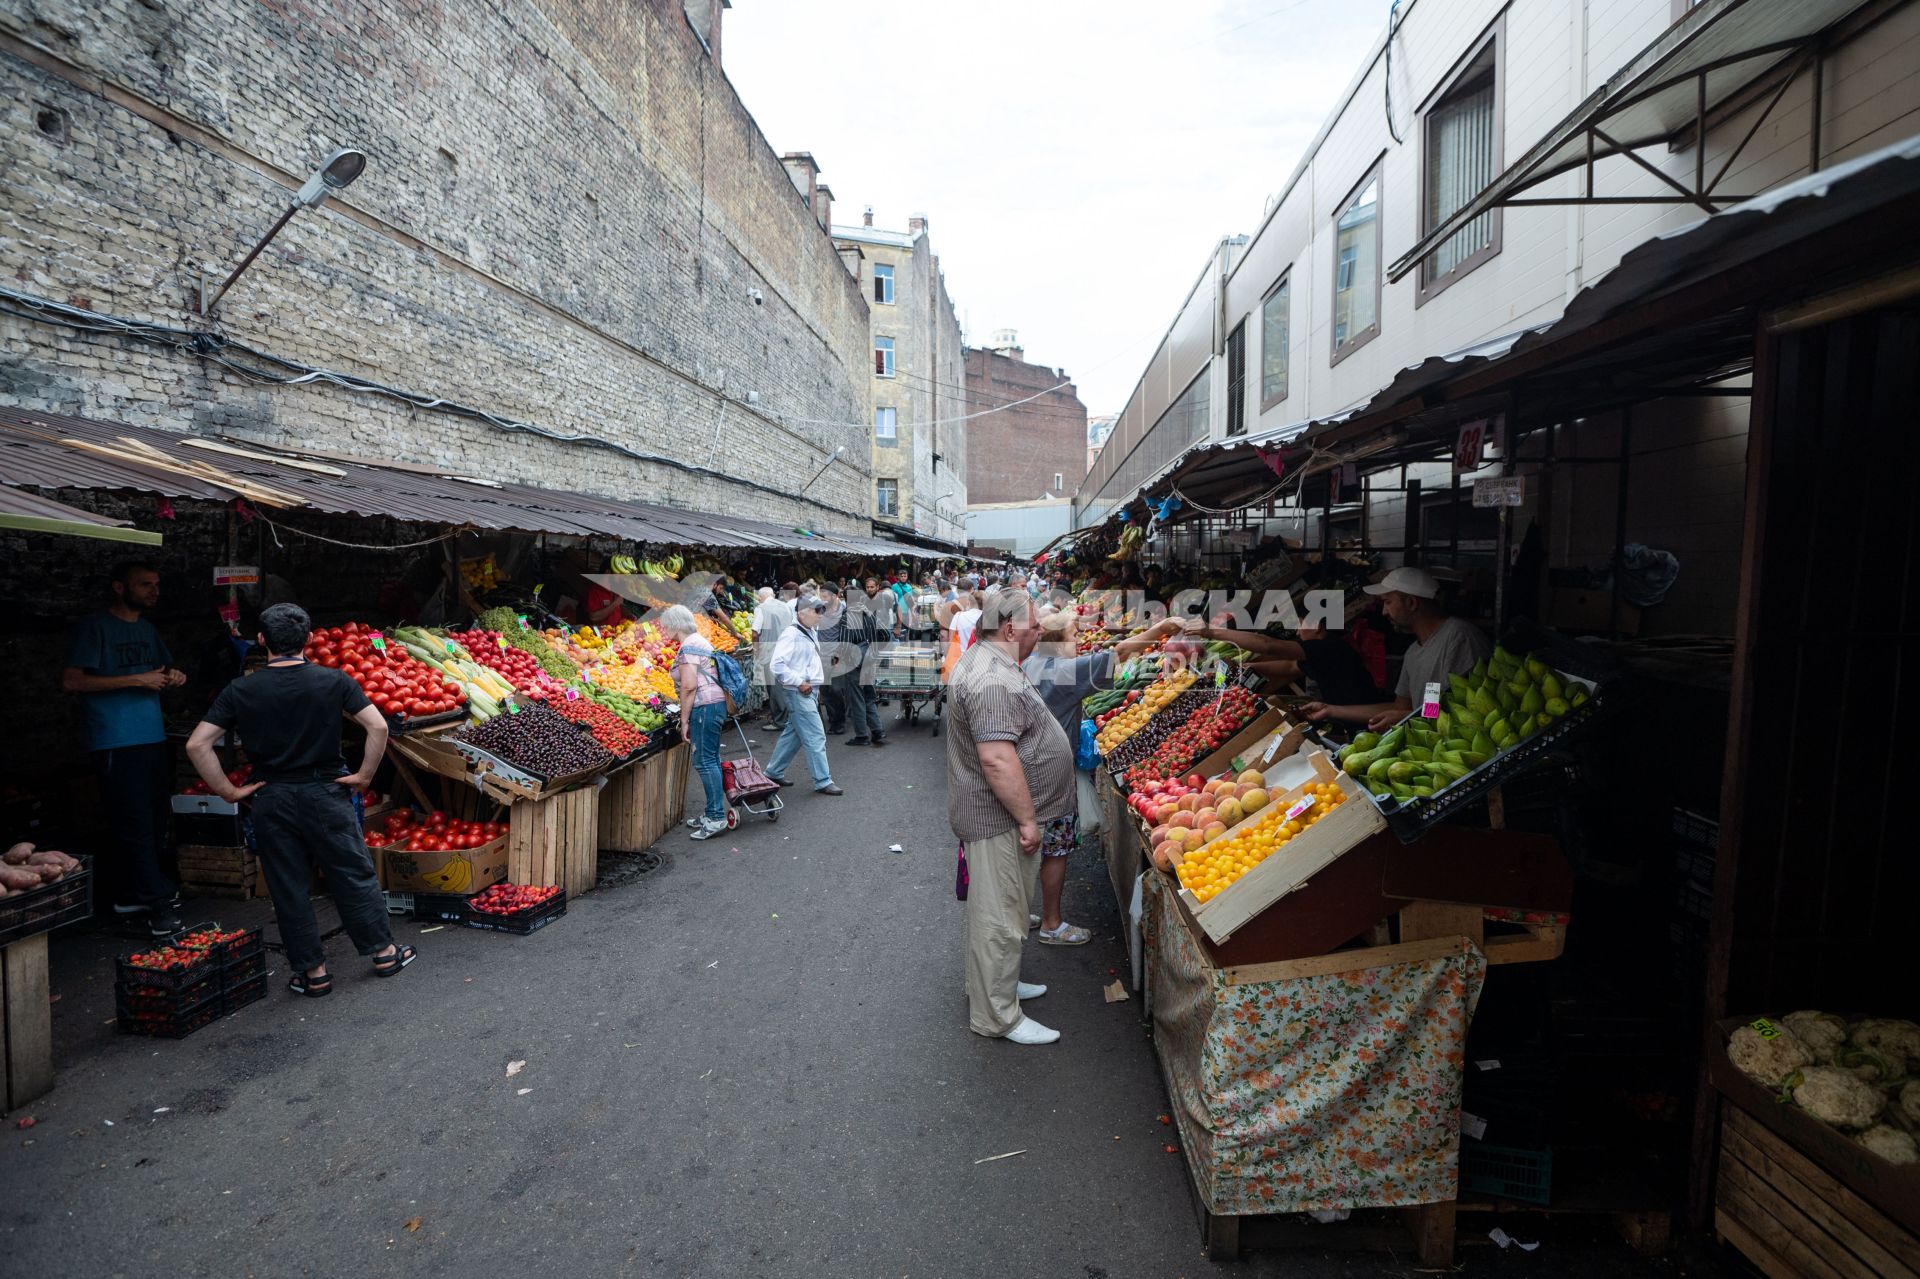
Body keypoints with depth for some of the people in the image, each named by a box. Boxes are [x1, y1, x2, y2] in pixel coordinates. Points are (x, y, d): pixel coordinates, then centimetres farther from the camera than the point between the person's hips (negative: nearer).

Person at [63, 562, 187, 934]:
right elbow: (72, 680, -13)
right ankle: (159, 904, -3)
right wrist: (137, 680, -17)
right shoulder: (96, 627, -6)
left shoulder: (148, 629, 16)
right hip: (117, 745, -7)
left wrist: (173, 677, 5)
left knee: (153, 825, 11)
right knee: (136, 826, -5)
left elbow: (164, 669, 28)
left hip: (153, 739, 8)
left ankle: (129, 894, 23)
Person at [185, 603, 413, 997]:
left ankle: (313, 971, 19)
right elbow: (378, 727, -15)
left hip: (271, 800, 1)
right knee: (354, 875, 11)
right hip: (326, 794, -1)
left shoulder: (240, 691, -4)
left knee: (288, 888, 11)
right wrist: (364, 775, -4)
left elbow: (197, 745, -8)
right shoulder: (334, 681, -8)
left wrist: (228, 791, 0)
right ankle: (384, 952, 20)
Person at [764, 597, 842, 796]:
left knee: (793, 734, 17)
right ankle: (823, 782, 0)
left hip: (810, 691, 10)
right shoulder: (791, 635, -16)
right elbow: (778, 664, -23)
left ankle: (774, 772, 29)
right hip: (798, 693, -10)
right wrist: (799, 682, -21)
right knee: (815, 737, -7)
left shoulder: (810, 633, 14)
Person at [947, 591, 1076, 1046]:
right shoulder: (994, 680, -26)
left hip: (1003, 816, 11)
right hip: (1000, 819, -11)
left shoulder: (986, 662, 11)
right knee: (1000, 917, 2)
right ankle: (997, 1017, 16)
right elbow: (997, 758, -31)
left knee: (1002, 910, 24)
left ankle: (997, 982, 40)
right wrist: (1027, 819, -23)